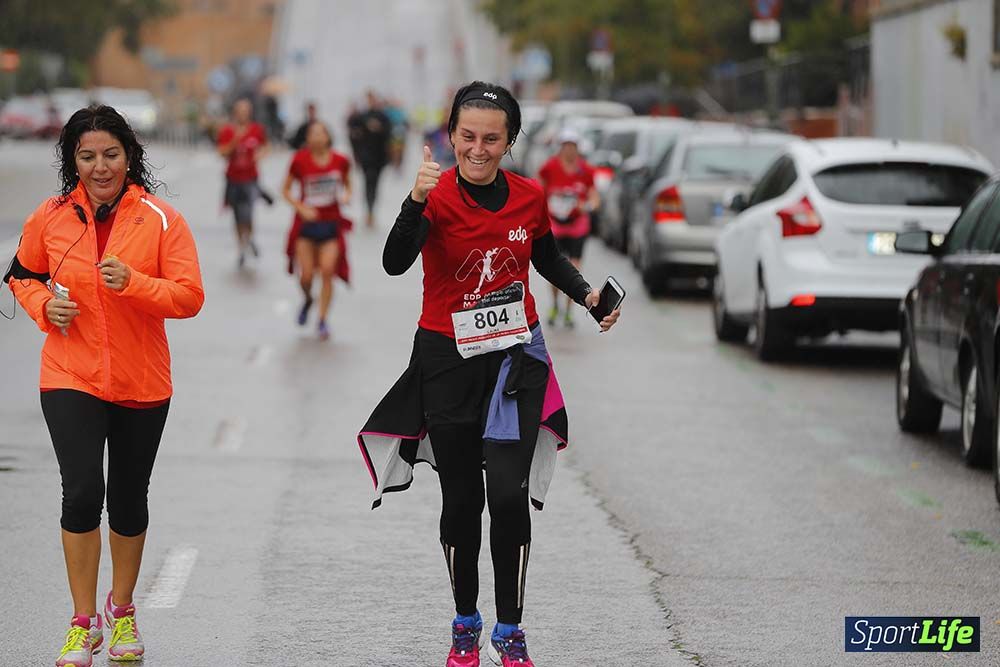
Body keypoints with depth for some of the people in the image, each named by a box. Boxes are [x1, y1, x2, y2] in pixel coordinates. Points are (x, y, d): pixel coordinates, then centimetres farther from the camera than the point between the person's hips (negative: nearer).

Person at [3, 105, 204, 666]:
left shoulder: (162, 220, -6)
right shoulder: (51, 218, 0)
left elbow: (190, 297, -9)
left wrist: (132, 283, -25)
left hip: (142, 384, 1)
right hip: (70, 378, 0)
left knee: (129, 500, 12)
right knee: (82, 491, -15)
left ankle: (122, 609, 36)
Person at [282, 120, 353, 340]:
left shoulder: (341, 161, -2)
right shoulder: (300, 160, -7)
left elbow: (347, 185, 16)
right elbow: (285, 190, 2)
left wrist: (346, 196, -7)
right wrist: (301, 208, -11)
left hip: (331, 224, 1)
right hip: (307, 222, -1)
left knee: (328, 271, -9)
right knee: (306, 275, -2)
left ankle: (323, 320, 4)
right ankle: (308, 300, 34)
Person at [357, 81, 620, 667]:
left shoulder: (529, 197, -2)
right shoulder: (438, 196, -14)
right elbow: (395, 263, -31)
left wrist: (586, 293, 2)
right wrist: (417, 200, -46)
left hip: (515, 355, 1)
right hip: (447, 359, -1)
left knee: (508, 491, -12)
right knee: (460, 499, 8)